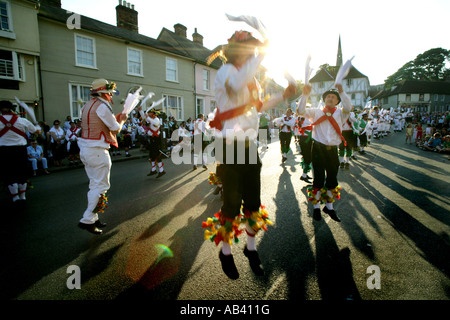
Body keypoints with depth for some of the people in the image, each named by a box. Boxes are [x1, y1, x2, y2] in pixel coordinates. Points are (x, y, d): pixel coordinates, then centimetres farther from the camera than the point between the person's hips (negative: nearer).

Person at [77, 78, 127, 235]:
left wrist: (115, 119, 15)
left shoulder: (88, 105, 16)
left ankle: (93, 218, 22)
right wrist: (121, 120, 10)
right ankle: (87, 220, 0)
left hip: (85, 149, 10)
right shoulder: (102, 106, -13)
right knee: (101, 186, -2)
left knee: (95, 185, 15)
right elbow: (116, 129, -9)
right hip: (97, 151, -10)